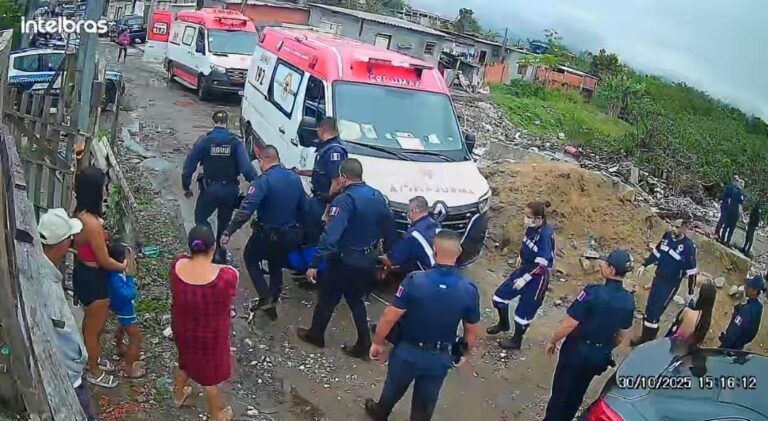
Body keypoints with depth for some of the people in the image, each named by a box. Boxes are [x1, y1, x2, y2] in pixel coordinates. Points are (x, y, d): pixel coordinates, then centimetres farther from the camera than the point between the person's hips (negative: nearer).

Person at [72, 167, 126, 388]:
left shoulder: (81, 214, -4)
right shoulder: (92, 223, -33)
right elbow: (104, 261, -23)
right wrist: (123, 266, -6)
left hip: (85, 272, 9)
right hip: (92, 278, -9)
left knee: (93, 322, 29)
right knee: (95, 327, 13)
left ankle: (94, 357, 50)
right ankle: (94, 371, 33)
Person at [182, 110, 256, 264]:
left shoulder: (204, 141, -8)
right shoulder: (236, 142, -8)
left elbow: (189, 165, -4)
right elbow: (246, 167, -17)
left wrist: (186, 186, 7)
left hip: (210, 189, -2)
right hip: (230, 190, 2)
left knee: (200, 218, 17)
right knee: (224, 222, 20)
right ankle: (221, 255, 27)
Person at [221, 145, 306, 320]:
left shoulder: (264, 181, -20)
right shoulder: (295, 178, 1)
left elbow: (245, 210, -28)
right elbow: (303, 207, 8)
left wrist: (228, 232, -25)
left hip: (269, 235, -6)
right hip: (291, 235, 6)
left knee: (250, 258, 21)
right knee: (276, 264, 28)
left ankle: (265, 298, 9)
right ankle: (273, 301, 37)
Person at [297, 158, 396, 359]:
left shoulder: (344, 201, -22)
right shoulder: (378, 196, 0)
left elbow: (330, 235, -30)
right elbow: (389, 229, 7)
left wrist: (314, 264, -28)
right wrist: (388, 254, 19)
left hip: (345, 261, -6)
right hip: (368, 260, 7)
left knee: (327, 299, 15)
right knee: (355, 299, 22)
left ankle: (315, 335, 34)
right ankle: (364, 344, 22)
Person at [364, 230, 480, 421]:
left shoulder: (415, 280, -25)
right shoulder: (470, 290, -16)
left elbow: (389, 317, -21)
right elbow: (471, 331, -4)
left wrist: (378, 342, -4)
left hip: (407, 351, -1)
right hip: (440, 358, 1)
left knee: (393, 389, 29)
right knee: (425, 404, 22)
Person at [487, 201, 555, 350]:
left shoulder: (545, 234, -29)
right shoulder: (531, 227, -6)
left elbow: (541, 264, -26)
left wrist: (524, 279, -21)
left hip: (537, 276, -8)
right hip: (524, 268, 8)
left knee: (524, 310, 6)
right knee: (500, 295, 15)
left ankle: (516, 340, 30)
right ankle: (503, 324, 41)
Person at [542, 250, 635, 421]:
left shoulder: (593, 292, -26)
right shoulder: (629, 301, -7)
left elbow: (569, 324, -22)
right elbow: (623, 335, 6)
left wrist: (552, 341, -6)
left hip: (577, 350, -5)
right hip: (600, 356, 5)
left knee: (560, 392, 12)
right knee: (576, 394, 23)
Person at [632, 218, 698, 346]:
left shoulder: (688, 246, -20)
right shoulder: (667, 236, -3)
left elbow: (692, 271, -14)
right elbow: (656, 251, 13)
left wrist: (690, 292, -10)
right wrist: (644, 266, 13)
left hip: (671, 284, -7)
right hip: (658, 277, 7)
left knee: (654, 312, -7)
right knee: (649, 308, 16)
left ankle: (647, 339, 8)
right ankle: (646, 336, 33)